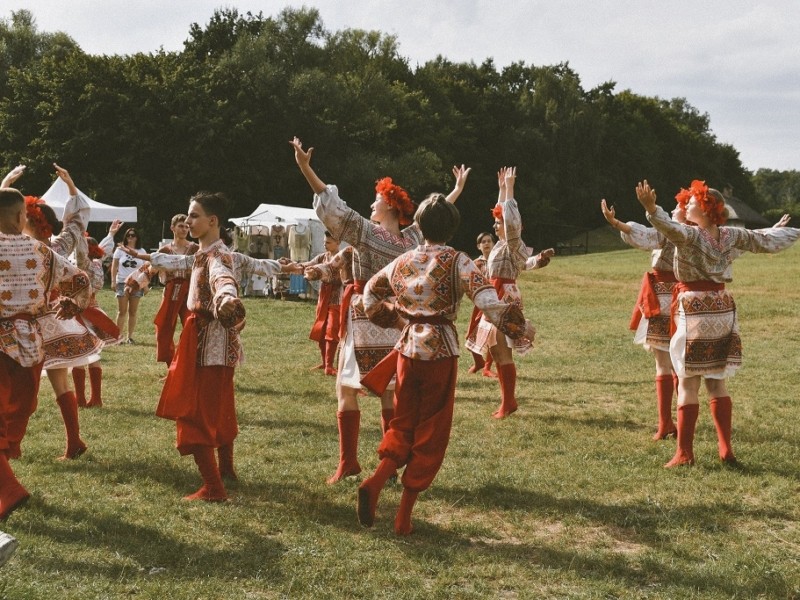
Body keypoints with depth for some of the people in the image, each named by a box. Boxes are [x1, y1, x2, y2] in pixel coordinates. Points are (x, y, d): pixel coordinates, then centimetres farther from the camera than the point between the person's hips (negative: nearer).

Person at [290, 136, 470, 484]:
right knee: (391, 391, 12)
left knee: (346, 390, 4)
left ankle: (348, 462, 3)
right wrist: (458, 189, 36)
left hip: (365, 318, -5)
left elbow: (332, 206, -16)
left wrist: (305, 167, -16)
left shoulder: (365, 231, -11)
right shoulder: (414, 239, 3)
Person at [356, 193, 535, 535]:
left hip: (407, 349, 4)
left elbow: (371, 293, 22)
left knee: (403, 424, 17)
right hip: (440, 352, -4)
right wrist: (519, 328, -10)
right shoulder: (457, 262, -7)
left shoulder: (403, 261, 8)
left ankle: (374, 483, -10)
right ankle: (404, 516, 8)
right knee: (430, 434, 7)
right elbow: (487, 301, -19)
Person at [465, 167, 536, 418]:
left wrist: (509, 190, -22)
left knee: (504, 354, -9)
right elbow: (501, 213, 25)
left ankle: (508, 403, -5)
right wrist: (502, 188, 23)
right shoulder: (502, 244, 13)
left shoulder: (513, 245, -11)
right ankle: (508, 400, 15)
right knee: (496, 354, 9)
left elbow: (512, 221, -28)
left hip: (505, 299, -9)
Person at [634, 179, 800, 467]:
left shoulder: (689, 235, -13)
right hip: (723, 309, 6)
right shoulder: (732, 235, 4)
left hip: (694, 309, -6)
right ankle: (726, 449, 15)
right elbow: (768, 241, 15)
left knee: (687, 384, -1)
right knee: (717, 383, 14)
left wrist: (651, 209, -49)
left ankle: (684, 452, 0)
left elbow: (670, 228, -35)